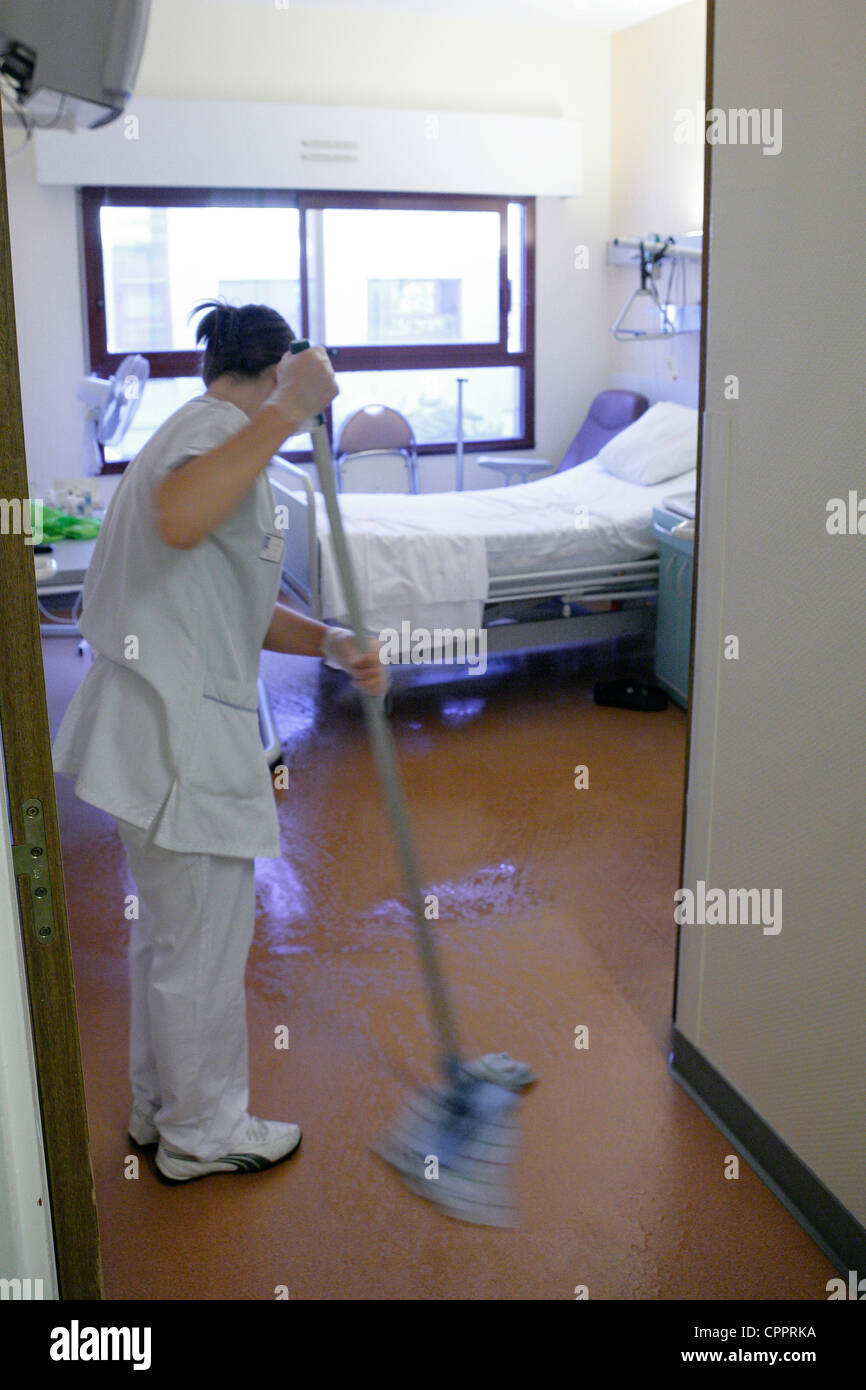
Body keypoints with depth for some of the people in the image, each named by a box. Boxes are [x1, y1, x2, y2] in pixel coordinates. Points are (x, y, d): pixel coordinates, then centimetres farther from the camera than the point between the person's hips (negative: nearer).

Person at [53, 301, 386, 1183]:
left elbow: (242, 608, 18)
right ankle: (203, 1132, 25)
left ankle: (159, 1103, 40)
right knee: (203, 945, 6)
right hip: (181, 732, -11)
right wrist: (287, 413, -34)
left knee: (165, 930, 23)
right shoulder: (217, 426, -13)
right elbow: (180, 522, -39)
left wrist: (331, 645, 2)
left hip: (158, 726, 11)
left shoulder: (199, 431, 20)